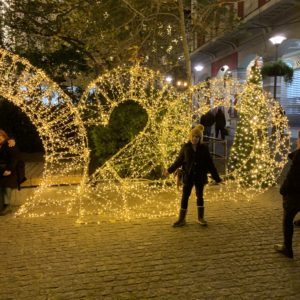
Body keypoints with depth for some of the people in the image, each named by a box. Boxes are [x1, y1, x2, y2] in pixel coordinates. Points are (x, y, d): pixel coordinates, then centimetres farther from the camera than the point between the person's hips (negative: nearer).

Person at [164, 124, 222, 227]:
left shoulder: (204, 149, -4)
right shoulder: (186, 147, -3)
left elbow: (210, 164, 0)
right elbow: (179, 160, 8)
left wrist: (217, 178, -1)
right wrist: (169, 170, 12)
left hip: (200, 176, 0)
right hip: (188, 176, 0)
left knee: (200, 196, 10)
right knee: (185, 196, 2)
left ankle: (200, 218, 23)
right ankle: (181, 219, 10)